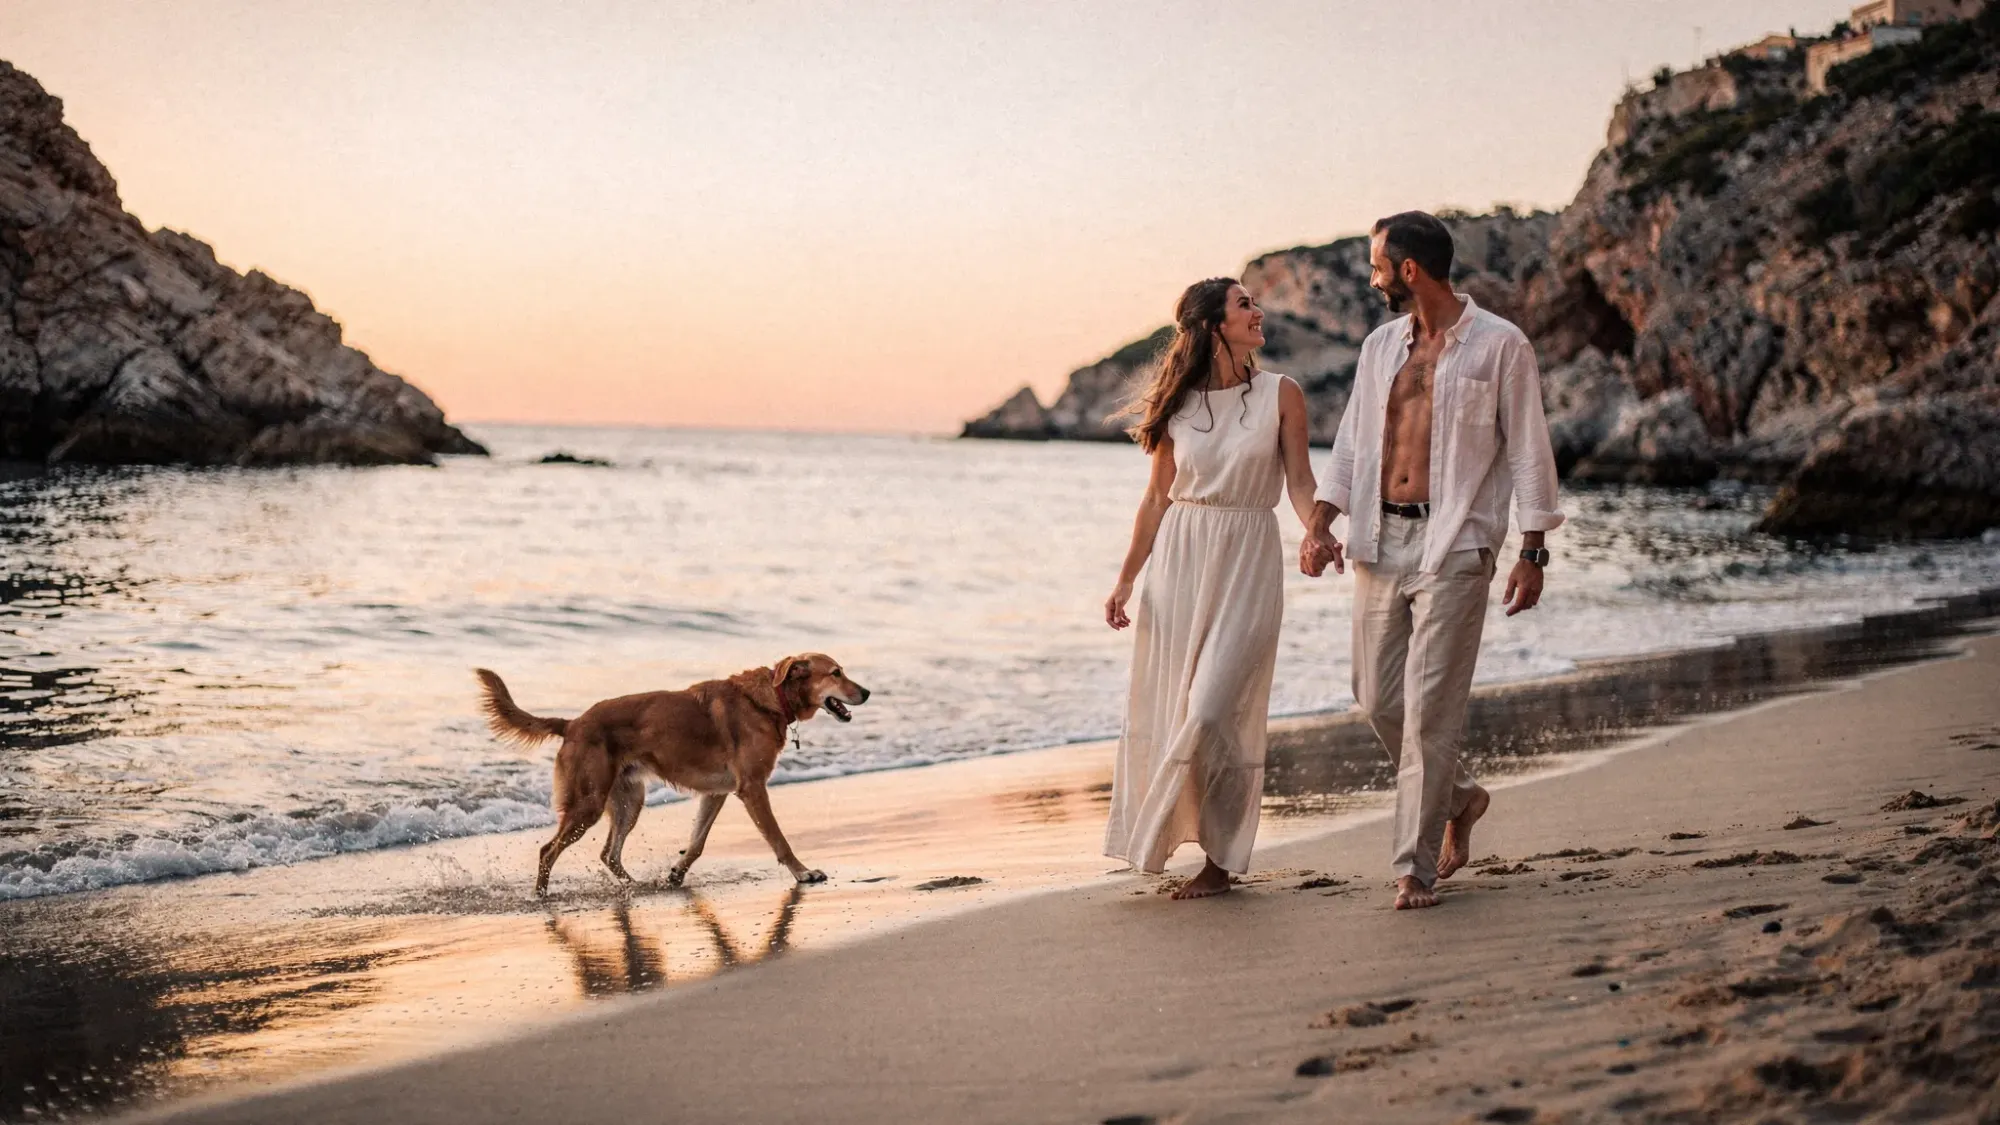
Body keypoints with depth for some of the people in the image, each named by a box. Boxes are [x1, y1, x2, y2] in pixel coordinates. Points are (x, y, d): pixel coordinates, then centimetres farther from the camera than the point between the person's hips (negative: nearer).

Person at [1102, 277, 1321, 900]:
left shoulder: (1280, 395, 1)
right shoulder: (1179, 404, 5)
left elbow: (1300, 482, 0)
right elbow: (1159, 497, 9)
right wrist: (1126, 578, 6)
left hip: (1246, 565, -3)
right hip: (1178, 559, 3)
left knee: (1214, 712, -11)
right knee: (1167, 707, 5)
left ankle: (1219, 859, 3)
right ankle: (1172, 836, 23)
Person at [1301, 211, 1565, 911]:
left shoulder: (1500, 346, -2)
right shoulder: (1380, 346, 14)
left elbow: (1529, 452, -2)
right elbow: (1352, 442, 15)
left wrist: (1532, 551, -7)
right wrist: (1320, 524, 2)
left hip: (1454, 546, -6)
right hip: (1380, 540, 6)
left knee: (1430, 709, -9)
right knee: (1377, 699, 7)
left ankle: (1416, 866, 0)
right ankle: (1459, 798, 32)